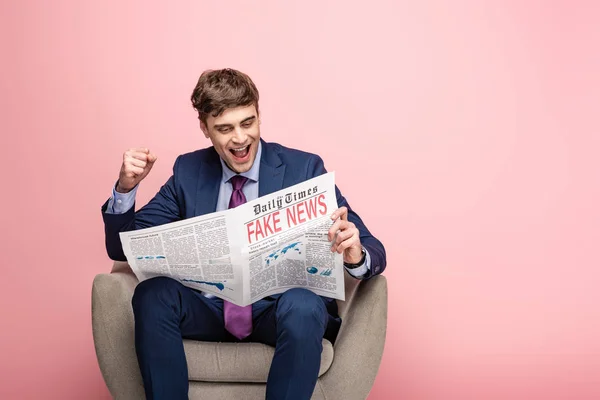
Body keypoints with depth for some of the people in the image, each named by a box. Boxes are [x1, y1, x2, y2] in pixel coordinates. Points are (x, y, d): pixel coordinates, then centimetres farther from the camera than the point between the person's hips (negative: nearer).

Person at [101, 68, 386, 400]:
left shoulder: (304, 169, -4)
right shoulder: (188, 171, 5)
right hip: (210, 310, 2)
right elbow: (123, 248, 5)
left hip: (280, 310, -2)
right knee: (152, 293, -27)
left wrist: (355, 255, -33)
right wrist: (125, 188, -13)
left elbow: (373, 252, -8)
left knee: (303, 305, -35)